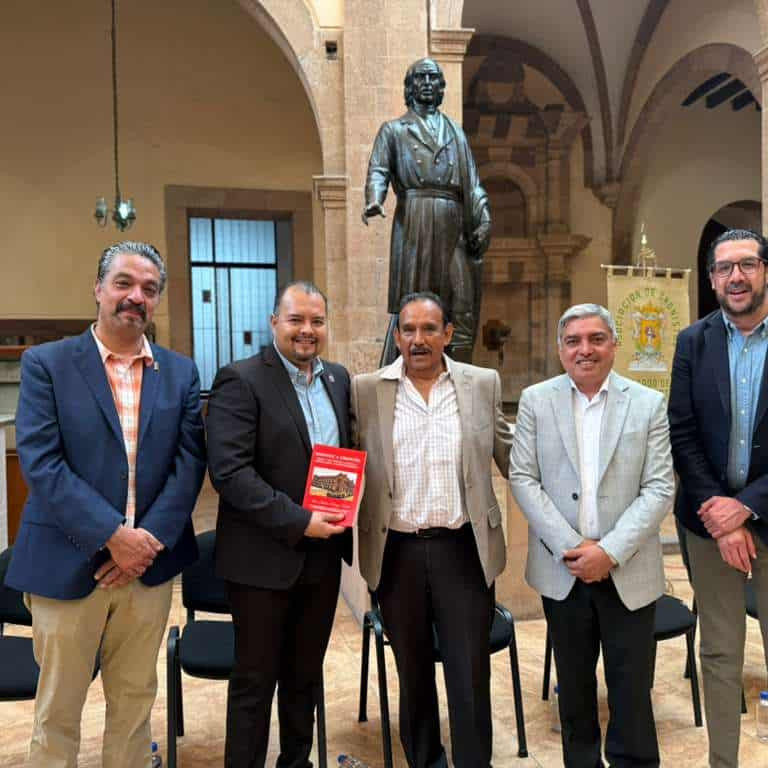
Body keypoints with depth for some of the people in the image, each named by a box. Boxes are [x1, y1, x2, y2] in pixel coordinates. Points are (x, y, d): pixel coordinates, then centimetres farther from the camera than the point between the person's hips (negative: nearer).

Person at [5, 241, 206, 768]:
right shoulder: (47, 363, -3)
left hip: (148, 561, 3)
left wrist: (149, 540, -12)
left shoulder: (181, 373, 5)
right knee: (58, 709, 13)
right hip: (68, 564, -2)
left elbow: (189, 462, -1)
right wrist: (114, 536, -18)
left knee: (135, 701, 16)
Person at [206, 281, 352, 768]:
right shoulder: (240, 380, -12)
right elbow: (230, 470, -20)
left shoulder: (338, 378, 8)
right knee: (256, 679, 9)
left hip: (324, 553, 6)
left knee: (306, 673, 20)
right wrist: (298, 522, -21)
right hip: (264, 556, -6)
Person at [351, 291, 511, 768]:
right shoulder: (366, 390, -1)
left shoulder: (483, 384, 2)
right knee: (413, 672, 17)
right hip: (396, 550, 1)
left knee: (470, 675, 6)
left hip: (464, 548, 0)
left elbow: (510, 456, 9)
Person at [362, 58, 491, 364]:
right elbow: (378, 170, 2)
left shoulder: (455, 132, 26)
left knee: (463, 304, -3)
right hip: (414, 221, -3)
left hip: (454, 226, 3)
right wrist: (374, 200, -20)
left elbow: (472, 182, 18)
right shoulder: (394, 129, 17)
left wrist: (484, 218, 2)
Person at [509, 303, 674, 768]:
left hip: (629, 571, -1)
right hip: (562, 568, 1)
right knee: (574, 685, 16)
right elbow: (522, 479, -4)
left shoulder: (649, 404, 0)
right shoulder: (536, 400, 1)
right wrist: (570, 547, -12)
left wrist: (610, 551, -15)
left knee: (632, 690, 7)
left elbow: (660, 488, -5)